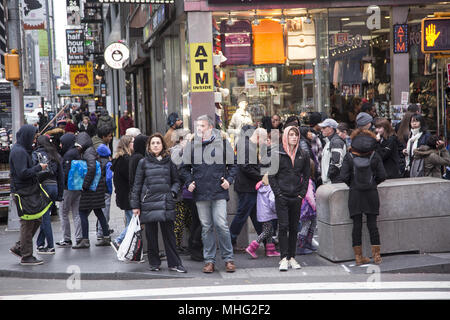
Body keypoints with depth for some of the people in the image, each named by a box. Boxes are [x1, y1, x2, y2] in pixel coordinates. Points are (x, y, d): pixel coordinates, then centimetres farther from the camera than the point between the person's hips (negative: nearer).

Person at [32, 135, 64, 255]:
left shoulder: (36, 154, -3)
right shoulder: (56, 156, 12)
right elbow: (61, 176, 12)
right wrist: (60, 194, 16)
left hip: (43, 186, -5)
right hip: (54, 186, 5)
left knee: (44, 216, -1)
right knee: (45, 216, 13)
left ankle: (50, 246, -1)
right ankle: (40, 243, 18)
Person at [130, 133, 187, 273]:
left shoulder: (169, 162, 9)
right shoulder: (143, 162, 5)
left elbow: (176, 181, 16)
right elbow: (137, 185, 7)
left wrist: (172, 192, -3)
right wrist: (135, 205, 4)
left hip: (166, 203, 0)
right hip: (148, 203, 0)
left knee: (169, 233, 0)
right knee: (151, 234, 4)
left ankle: (174, 263, 5)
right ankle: (154, 263, 15)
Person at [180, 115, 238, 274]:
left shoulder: (223, 144, 5)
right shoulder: (191, 146, 9)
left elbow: (233, 165, 12)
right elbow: (185, 168, 16)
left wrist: (229, 180, -3)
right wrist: (189, 182, 1)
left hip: (219, 192, -2)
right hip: (200, 193, 2)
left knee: (221, 224, -9)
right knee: (206, 227, 6)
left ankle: (228, 258, 4)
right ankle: (209, 259, 13)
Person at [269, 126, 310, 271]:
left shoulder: (303, 155, 8)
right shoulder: (277, 154, -1)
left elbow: (306, 176, 12)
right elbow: (271, 176, 1)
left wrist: (302, 193, 2)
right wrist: (278, 192, -7)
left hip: (296, 198, 3)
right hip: (282, 197, -3)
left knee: (294, 228, 7)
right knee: (283, 226, -8)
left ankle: (292, 257, 13)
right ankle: (283, 258, -7)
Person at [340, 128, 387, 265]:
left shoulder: (349, 157, -5)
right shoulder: (375, 156, -2)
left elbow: (344, 176, -8)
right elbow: (382, 176, -2)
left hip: (355, 194, -1)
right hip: (371, 194, 1)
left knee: (357, 225, 4)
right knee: (372, 224, 6)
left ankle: (358, 256, 6)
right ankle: (376, 255, 7)